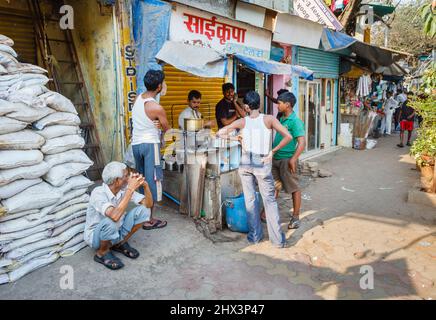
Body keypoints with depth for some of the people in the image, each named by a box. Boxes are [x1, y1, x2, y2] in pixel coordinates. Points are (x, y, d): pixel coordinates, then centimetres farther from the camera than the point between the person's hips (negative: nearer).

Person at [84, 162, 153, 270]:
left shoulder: (124, 189, -13)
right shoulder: (98, 193, -30)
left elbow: (148, 204, -12)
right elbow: (115, 216, -47)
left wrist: (145, 185, -29)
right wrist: (130, 189, -43)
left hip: (117, 231, 6)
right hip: (96, 236, -5)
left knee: (143, 210, -13)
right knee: (109, 222, -39)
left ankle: (120, 243, 5)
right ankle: (102, 253, -7)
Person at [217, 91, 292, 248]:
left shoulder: (242, 122, -2)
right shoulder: (269, 119, -8)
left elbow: (219, 133, 2)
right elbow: (288, 136, -15)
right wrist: (273, 151, -6)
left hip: (245, 163, 2)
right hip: (262, 163, -2)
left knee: (249, 199, 12)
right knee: (269, 200, 6)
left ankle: (254, 235, 21)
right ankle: (278, 239, 9)